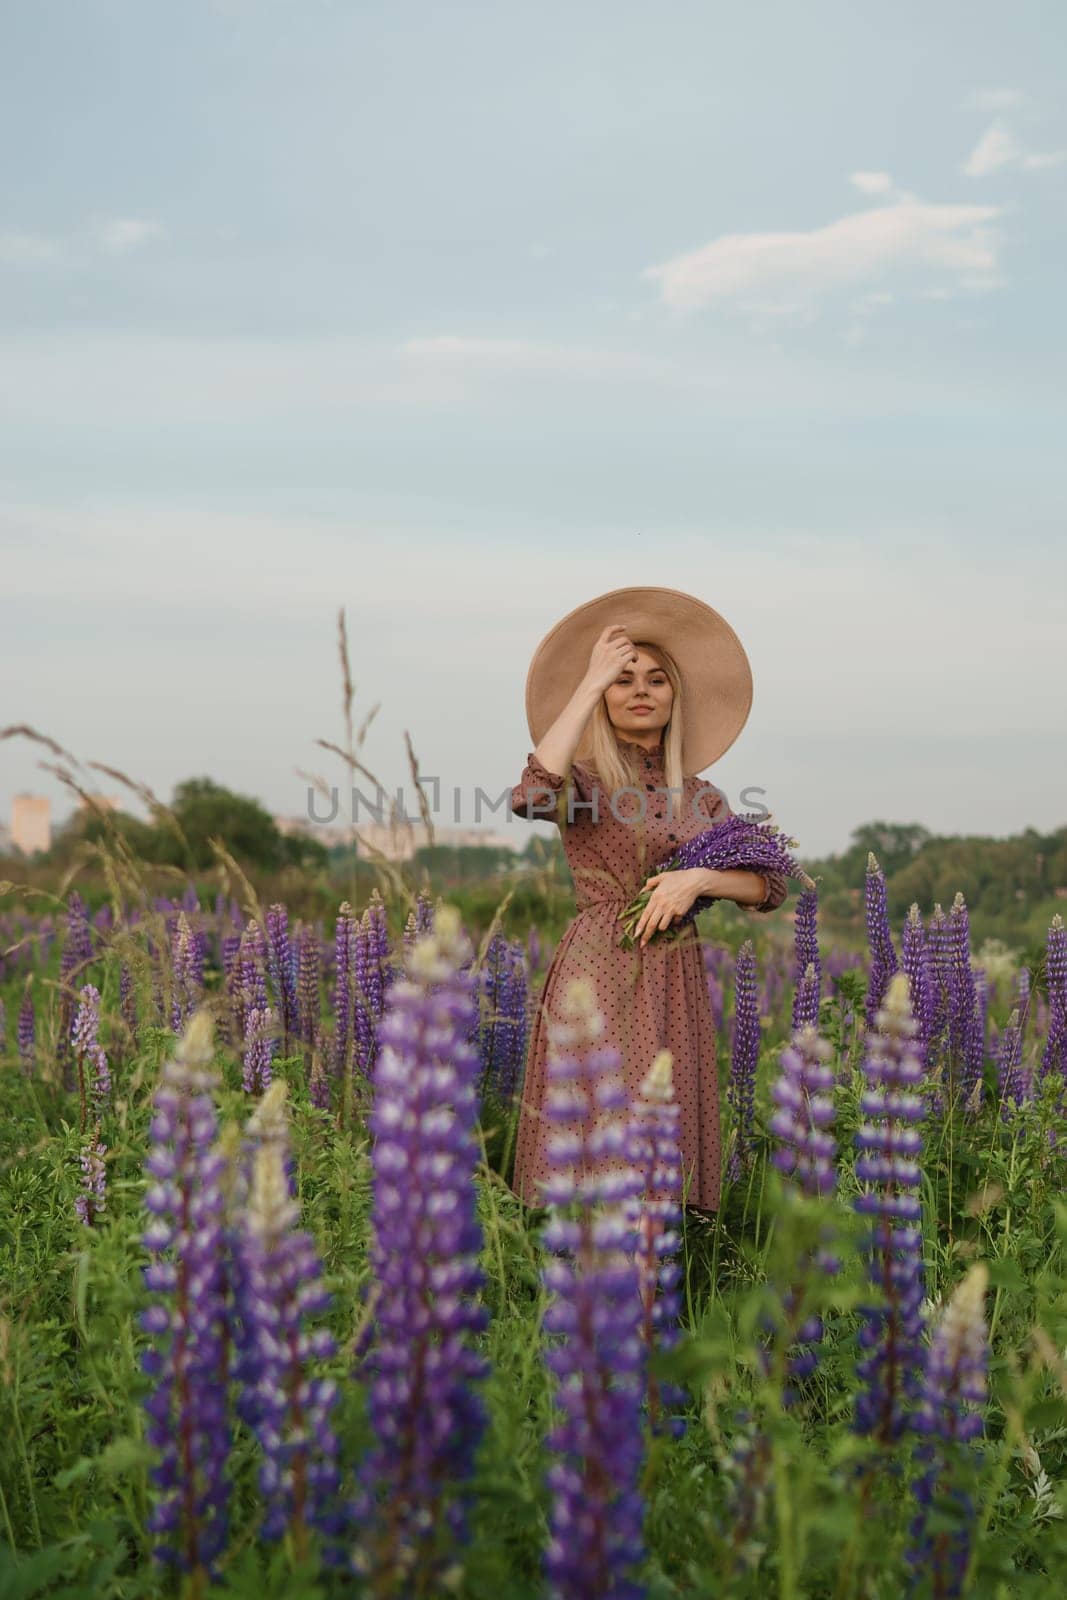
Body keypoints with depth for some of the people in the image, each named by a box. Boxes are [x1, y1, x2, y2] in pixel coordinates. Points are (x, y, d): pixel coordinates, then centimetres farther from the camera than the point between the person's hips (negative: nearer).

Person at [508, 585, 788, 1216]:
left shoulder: (701, 798, 15)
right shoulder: (584, 780, 3)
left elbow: (771, 884, 9)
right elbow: (532, 796, -22)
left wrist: (698, 879, -11)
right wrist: (588, 683, -15)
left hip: (675, 986, 4)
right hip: (597, 977, -4)